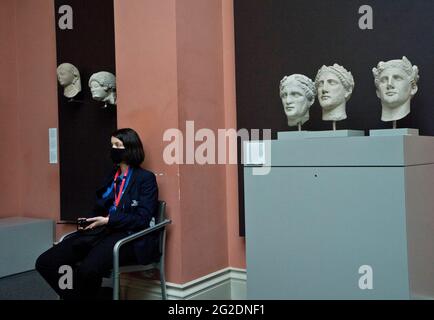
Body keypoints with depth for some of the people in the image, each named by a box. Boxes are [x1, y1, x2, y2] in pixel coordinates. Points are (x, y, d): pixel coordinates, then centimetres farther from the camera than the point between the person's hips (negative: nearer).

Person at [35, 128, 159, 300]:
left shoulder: (146, 178, 0)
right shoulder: (112, 176, 21)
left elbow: (143, 219, -8)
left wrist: (108, 220, -15)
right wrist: (89, 221, -1)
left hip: (130, 237, -7)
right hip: (103, 231, 7)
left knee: (87, 269, -36)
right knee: (45, 262, -12)